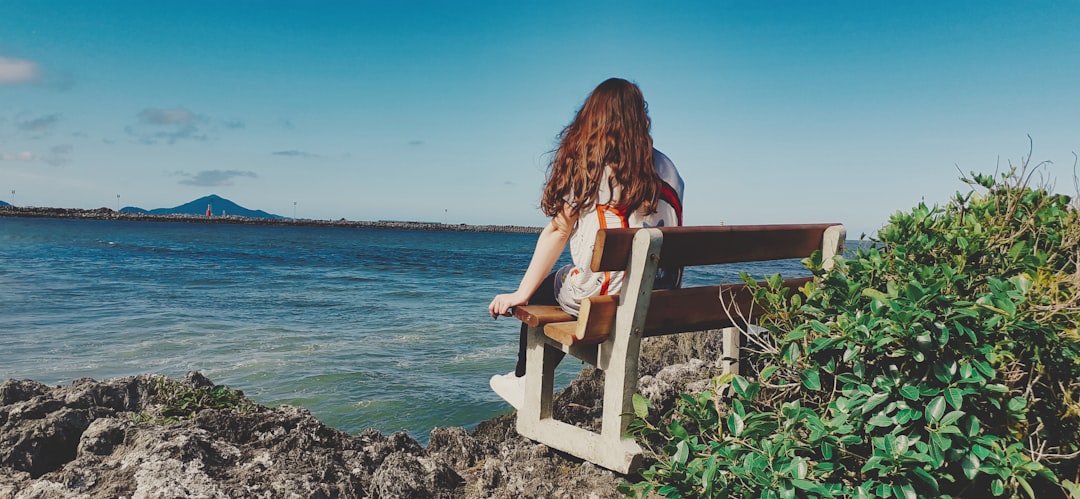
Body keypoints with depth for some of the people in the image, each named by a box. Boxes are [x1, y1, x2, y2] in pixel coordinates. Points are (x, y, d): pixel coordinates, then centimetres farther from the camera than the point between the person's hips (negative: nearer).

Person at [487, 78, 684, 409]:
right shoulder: (665, 167, 6)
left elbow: (558, 232, -9)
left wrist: (521, 294, -3)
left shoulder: (586, 162, -7)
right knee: (561, 285, 30)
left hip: (600, 297, -5)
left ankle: (524, 382, 38)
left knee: (540, 292, 24)